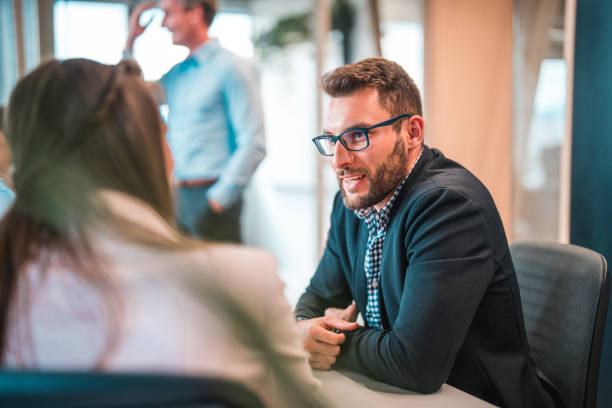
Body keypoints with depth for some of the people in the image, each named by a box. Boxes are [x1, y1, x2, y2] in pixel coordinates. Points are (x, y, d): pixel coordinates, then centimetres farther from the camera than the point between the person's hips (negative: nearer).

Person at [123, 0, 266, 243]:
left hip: (212, 196, -7)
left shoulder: (231, 69, -8)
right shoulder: (176, 72, 14)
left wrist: (218, 198, -15)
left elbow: (253, 145, -13)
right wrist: (130, 41, 15)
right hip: (179, 196, 7)